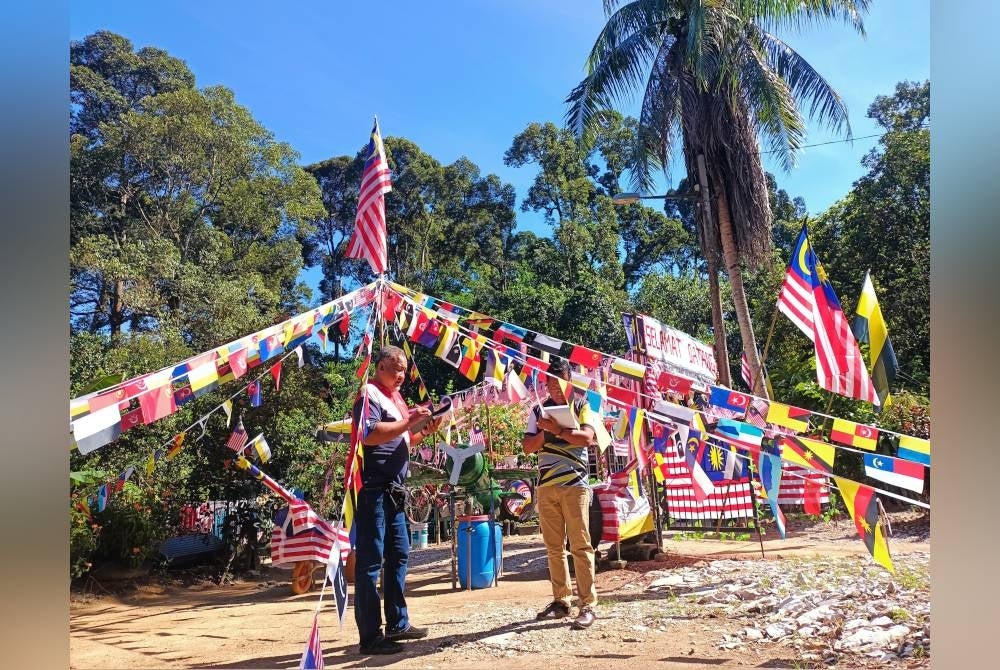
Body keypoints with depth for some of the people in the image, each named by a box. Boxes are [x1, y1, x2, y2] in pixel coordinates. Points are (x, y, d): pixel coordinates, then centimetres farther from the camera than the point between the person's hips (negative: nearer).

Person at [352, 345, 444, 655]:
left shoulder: (395, 397, 19)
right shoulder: (369, 394, -9)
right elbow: (370, 435, -23)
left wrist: (424, 431, 7)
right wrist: (409, 421, -20)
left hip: (394, 489, 10)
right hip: (373, 488, -10)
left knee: (399, 555, 14)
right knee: (370, 560, -5)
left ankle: (397, 623, 25)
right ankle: (370, 636, 1)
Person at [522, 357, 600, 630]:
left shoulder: (581, 406, 4)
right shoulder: (538, 410, 12)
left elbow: (587, 437, -11)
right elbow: (527, 446, 8)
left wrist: (557, 429, -20)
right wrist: (544, 432, -9)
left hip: (574, 484, -4)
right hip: (546, 485, 4)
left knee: (580, 545, -4)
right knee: (554, 547, 8)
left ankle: (588, 605, -2)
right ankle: (561, 601, 17)